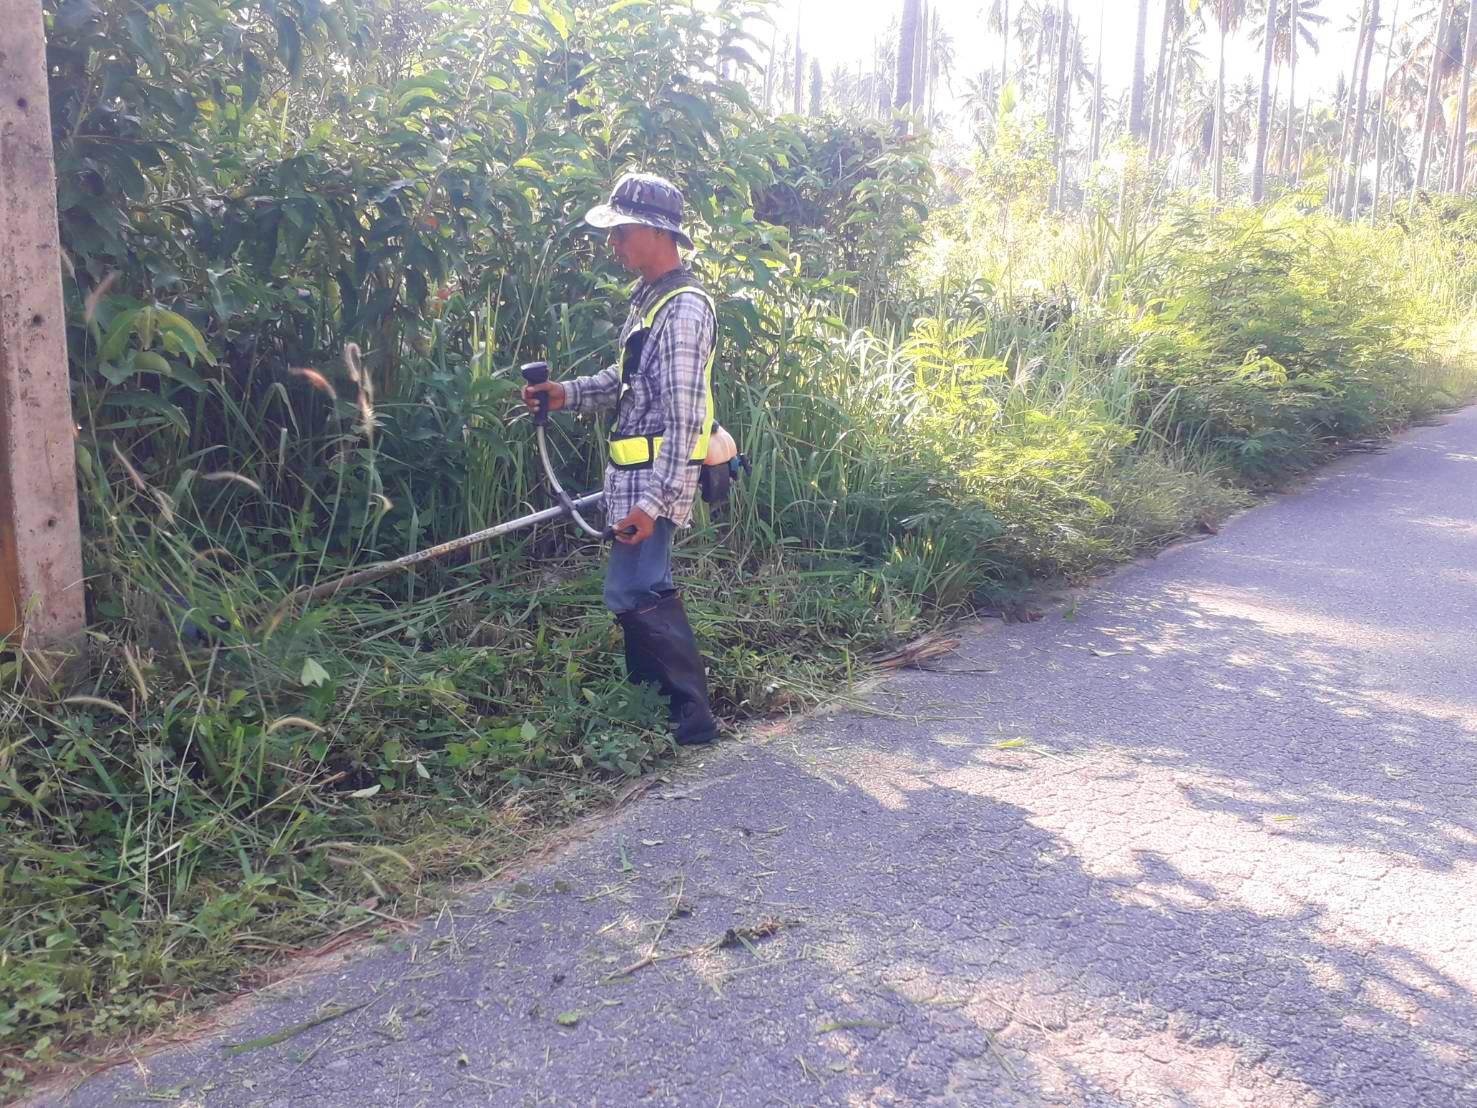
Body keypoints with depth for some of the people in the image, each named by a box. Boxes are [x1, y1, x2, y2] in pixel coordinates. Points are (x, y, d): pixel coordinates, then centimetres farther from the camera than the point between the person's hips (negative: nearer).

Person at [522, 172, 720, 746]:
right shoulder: (650, 297, 13)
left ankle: (693, 715, 1)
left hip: (653, 477, -10)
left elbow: (683, 417, -23)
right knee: (647, 590, 18)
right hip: (633, 474, 10)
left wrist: (652, 500, -26)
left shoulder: (683, 309, -18)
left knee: (634, 595, -9)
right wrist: (568, 392, 10)